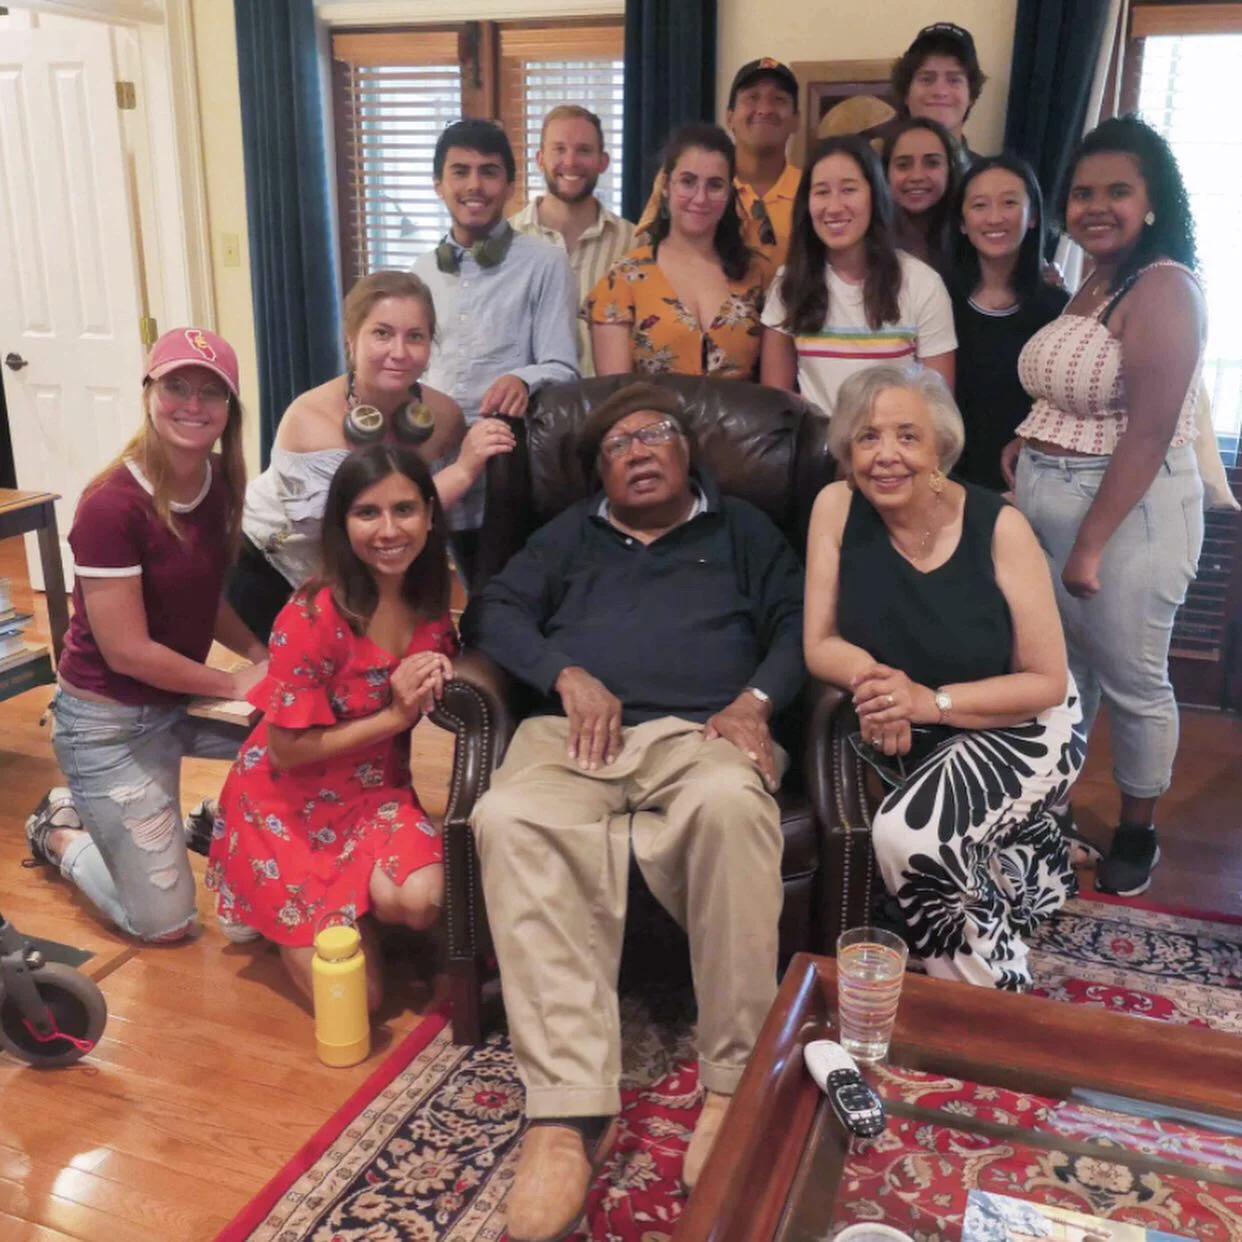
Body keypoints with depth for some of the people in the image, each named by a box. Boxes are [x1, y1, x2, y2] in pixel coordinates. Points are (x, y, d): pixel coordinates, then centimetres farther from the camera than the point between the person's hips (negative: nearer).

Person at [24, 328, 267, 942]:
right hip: (108, 719, -7)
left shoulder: (220, 480, -4)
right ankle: (59, 828, 24)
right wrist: (236, 683, -15)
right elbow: (127, 651, -23)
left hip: (187, 696, 7)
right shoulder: (111, 505, -27)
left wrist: (263, 656, -10)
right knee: (165, 921, -3)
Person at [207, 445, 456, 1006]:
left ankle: (346, 908, 9)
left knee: (422, 901, -26)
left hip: (376, 790, 5)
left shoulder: (430, 599, -6)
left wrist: (441, 681, -12)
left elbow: (442, 680, 12)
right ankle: (261, 899, 21)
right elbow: (287, 749, -19)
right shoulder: (314, 616, -25)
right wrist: (394, 716, -24)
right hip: (290, 803, -5)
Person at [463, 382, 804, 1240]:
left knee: (732, 805, -39)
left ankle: (734, 1085, -29)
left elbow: (800, 622, 15)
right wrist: (568, 676, -2)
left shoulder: (740, 530, 27)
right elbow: (493, 612, 17)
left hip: (700, 734, -1)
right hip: (576, 731, 2)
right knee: (510, 819, -34)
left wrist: (758, 699, -6)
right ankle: (569, 1110, -38)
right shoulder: (572, 534, 30)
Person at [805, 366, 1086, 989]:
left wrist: (931, 702, -28)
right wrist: (875, 680, -31)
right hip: (920, 737, 4)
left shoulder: (999, 526, -20)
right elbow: (820, 645, -9)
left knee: (904, 835, -26)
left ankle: (994, 1002, 1)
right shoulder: (837, 507, -12)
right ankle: (1022, 855, 18)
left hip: (1022, 728, -4)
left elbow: (1049, 682, -15)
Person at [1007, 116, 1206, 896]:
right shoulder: (1087, 286, 12)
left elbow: (1149, 433, -21)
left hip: (1130, 509, -7)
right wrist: (1025, 445, -3)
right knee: (1060, 668, 15)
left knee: (1131, 680, 7)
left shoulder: (1165, 289, -15)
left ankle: (1139, 832, 25)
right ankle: (1052, 811, 30)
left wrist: (1091, 543, -22)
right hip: (1045, 498, 8)